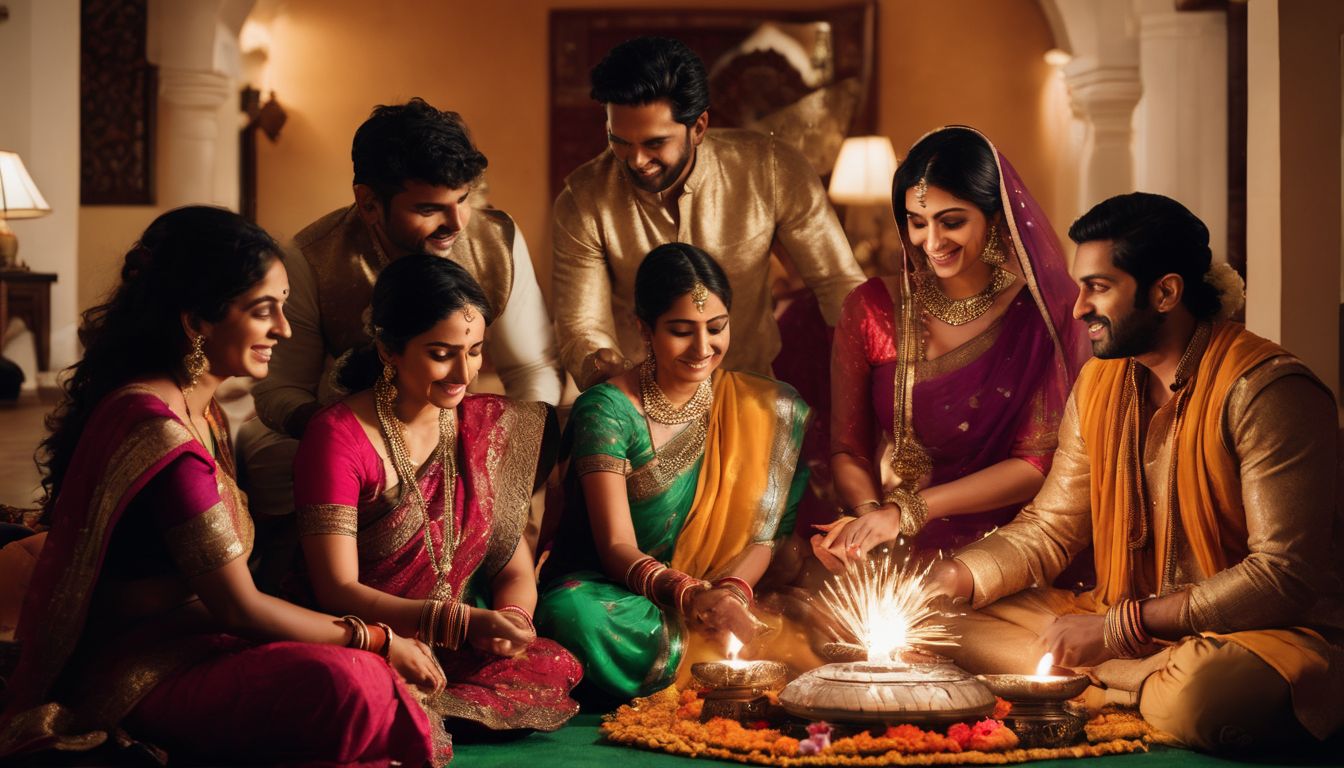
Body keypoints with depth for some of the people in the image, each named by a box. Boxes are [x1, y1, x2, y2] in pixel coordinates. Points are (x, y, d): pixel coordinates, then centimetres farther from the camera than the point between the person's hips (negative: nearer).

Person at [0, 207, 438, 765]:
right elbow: (238, 609, -18)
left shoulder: (199, 406, 12)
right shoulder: (159, 431, -21)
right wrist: (378, 641, -8)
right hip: (137, 674, -9)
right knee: (342, 683, -32)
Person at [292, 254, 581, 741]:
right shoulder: (338, 437, -10)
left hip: (457, 655, 5)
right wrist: (463, 622, -27)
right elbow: (337, 590, -16)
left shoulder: (486, 425, 8)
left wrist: (511, 619, -16)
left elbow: (515, 571, 9)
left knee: (556, 668, -24)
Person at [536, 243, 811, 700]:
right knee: (574, 611, -39)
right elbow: (616, 547, -15)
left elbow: (761, 532, 1)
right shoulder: (608, 410, -8)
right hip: (617, 590, -2)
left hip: (719, 602, 3)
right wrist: (691, 597, -34)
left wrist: (733, 592, -21)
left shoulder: (766, 409, 5)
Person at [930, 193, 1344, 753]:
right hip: (1120, 623, 7)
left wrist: (1117, 627, -22)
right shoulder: (1098, 384, 8)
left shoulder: (1267, 390, -17)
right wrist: (951, 576, -7)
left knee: (1199, 693, -41)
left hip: (1272, 633, -7)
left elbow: (1284, 575, -22)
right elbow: (1049, 529, 13)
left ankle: (1098, 678, -10)